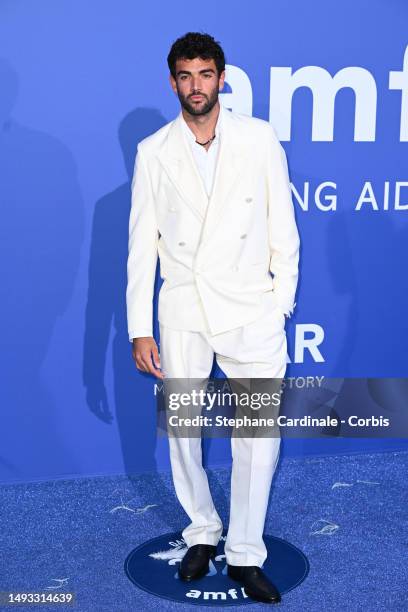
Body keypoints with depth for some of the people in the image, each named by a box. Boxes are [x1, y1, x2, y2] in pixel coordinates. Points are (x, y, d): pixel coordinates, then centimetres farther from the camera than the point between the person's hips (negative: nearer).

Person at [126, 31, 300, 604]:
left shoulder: (260, 138, 1)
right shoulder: (153, 152, 3)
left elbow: (282, 224, 4)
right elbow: (142, 244, 3)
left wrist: (282, 301, 1)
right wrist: (139, 329, -1)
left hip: (250, 310, -1)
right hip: (182, 311, 2)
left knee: (260, 436, -3)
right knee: (182, 430, 11)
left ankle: (245, 555, 15)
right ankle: (203, 532, 33)